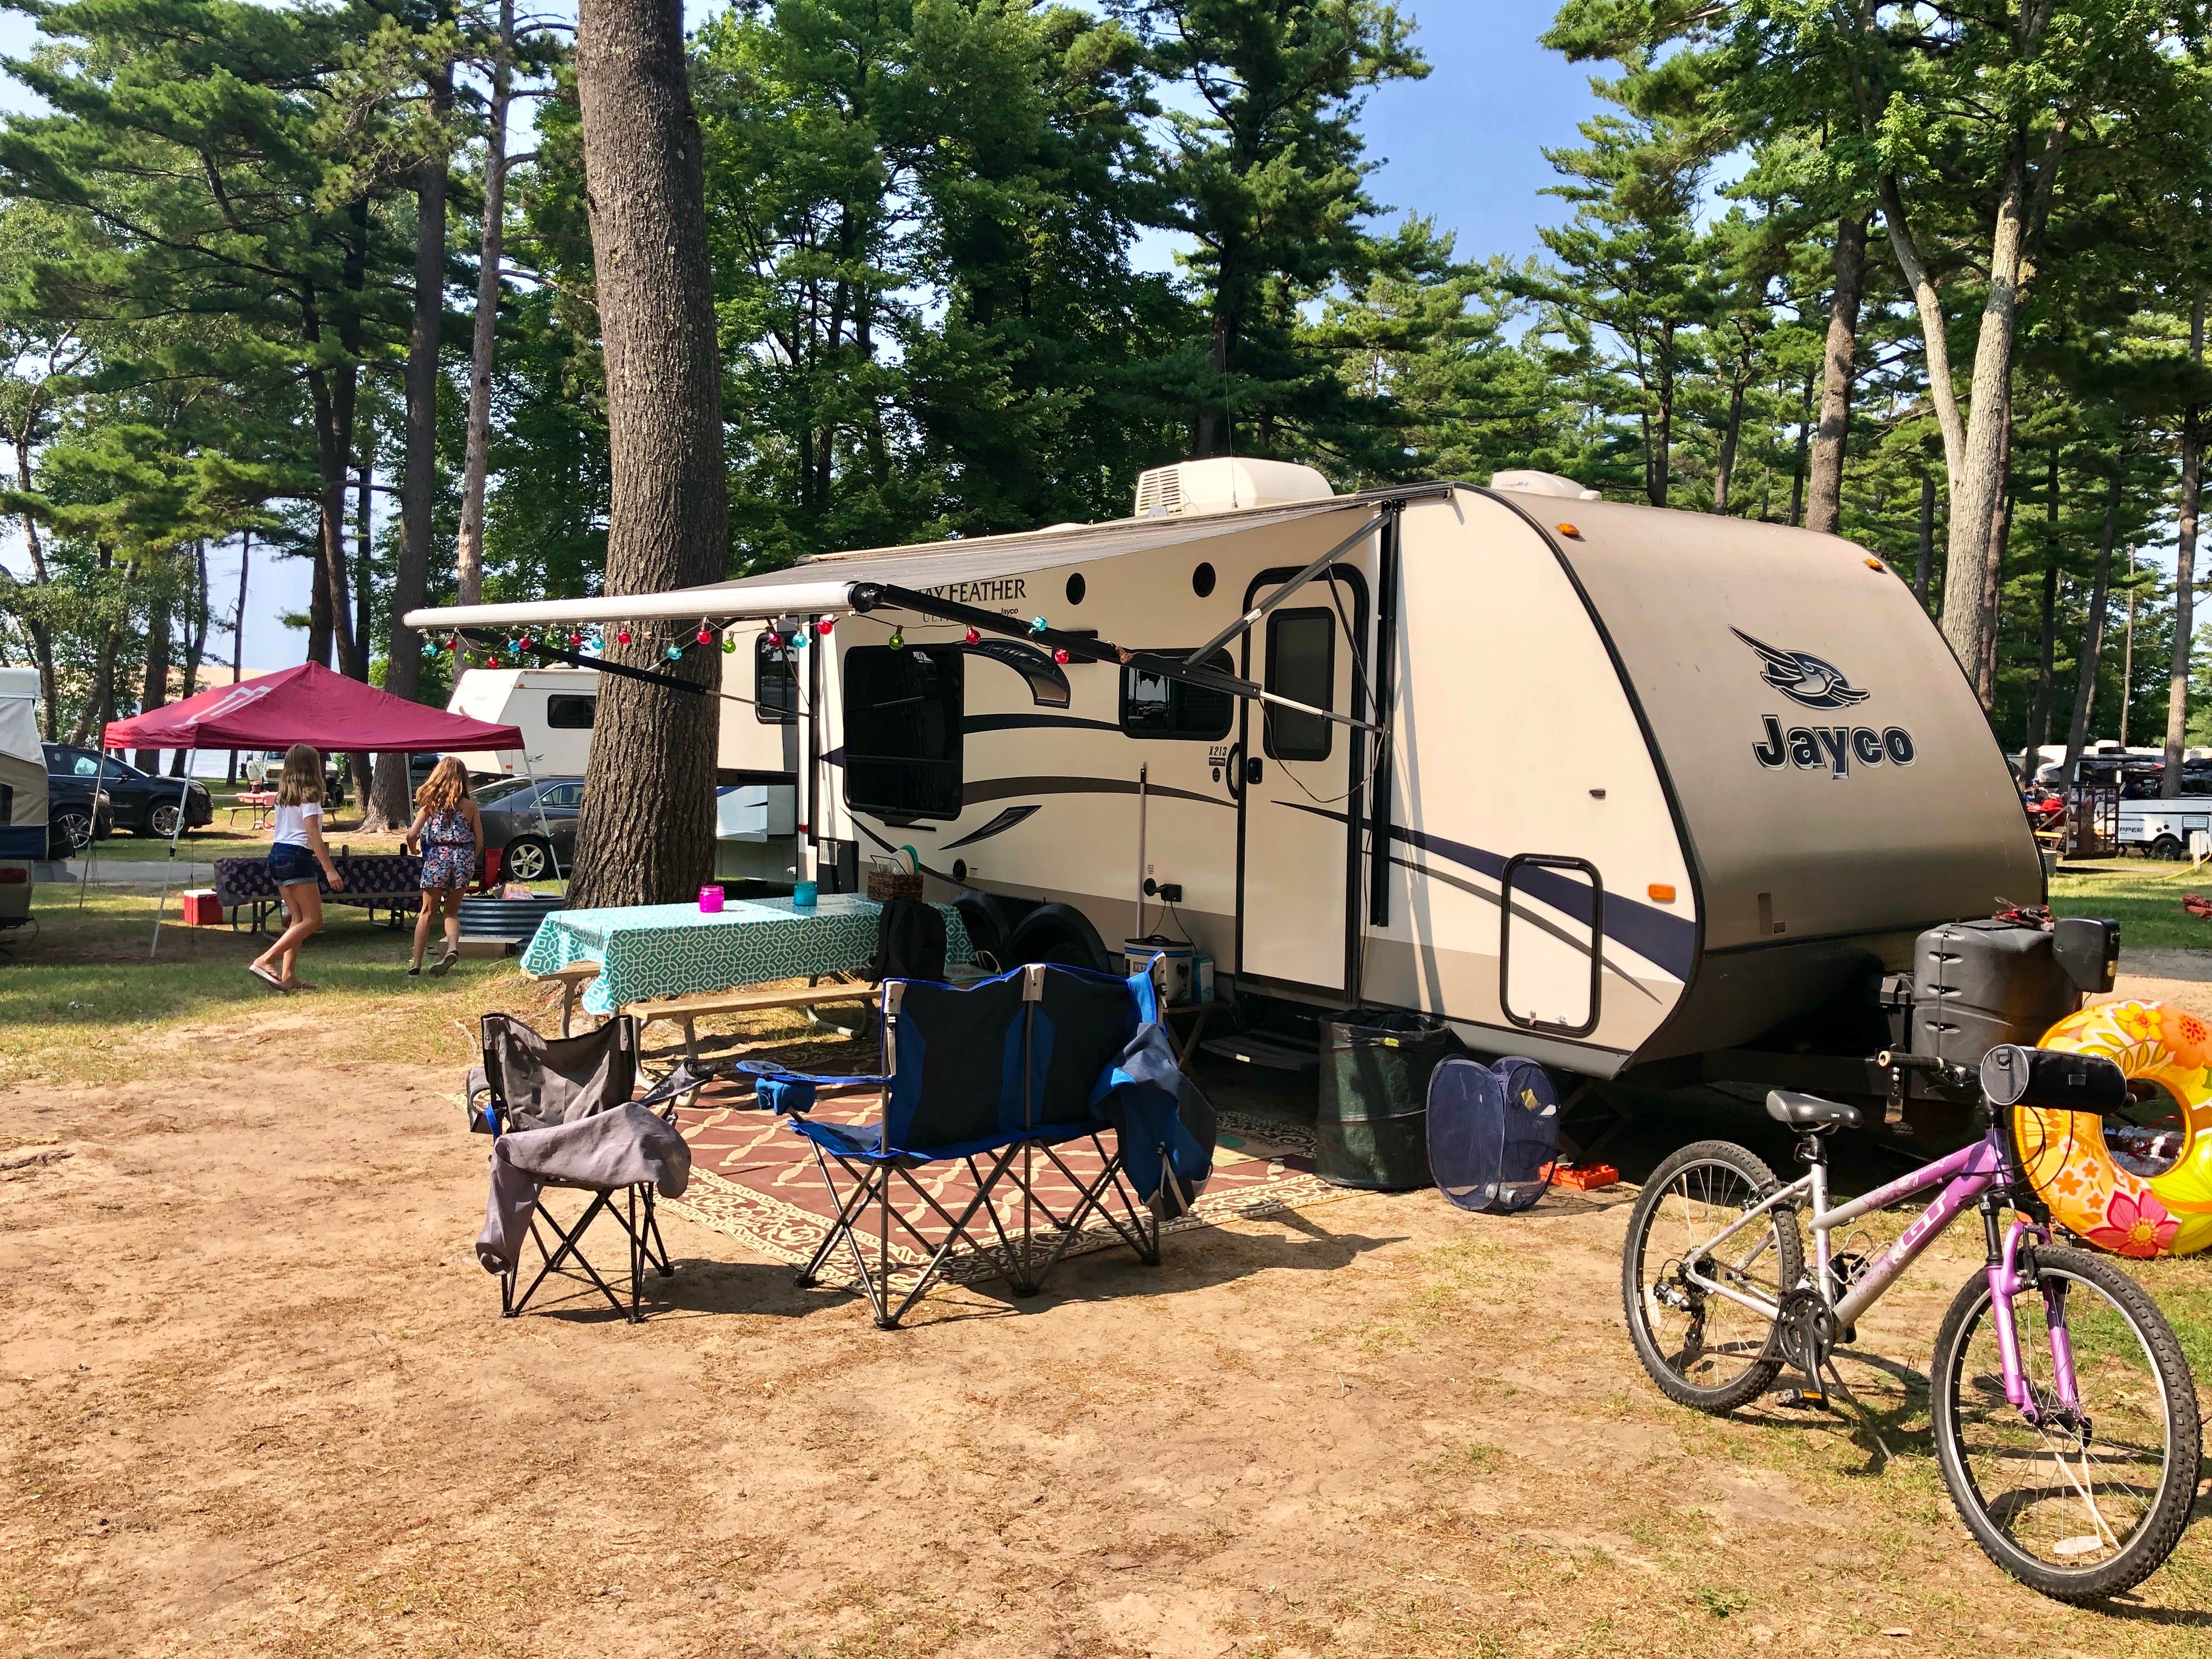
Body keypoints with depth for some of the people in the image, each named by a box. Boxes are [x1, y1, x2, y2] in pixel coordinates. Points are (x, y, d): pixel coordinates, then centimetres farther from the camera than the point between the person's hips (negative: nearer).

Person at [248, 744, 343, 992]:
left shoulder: (283, 794, 14)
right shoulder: (308, 795, -10)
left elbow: (287, 828, 17)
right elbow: (313, 833, -17)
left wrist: (314, 854, 27)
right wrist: (329, 869, -21)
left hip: (277, 854, 9)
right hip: (297, 858, -9)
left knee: (297, 919, 10)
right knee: (313, 920, -5)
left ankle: (288, 976, 4)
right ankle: (265, 961, -14)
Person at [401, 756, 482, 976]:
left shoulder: (430, 803, -2)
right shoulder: (469, 806, 1)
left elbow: (412, 834, -7)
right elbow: (479, 841, 2)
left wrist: (413, 849, 15)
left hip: (437, 858, -1)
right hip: (463, 859, 1)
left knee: (427, 912, 12)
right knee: (452, 912, 16)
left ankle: (416, 963, 10)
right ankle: (453, 948, -11)